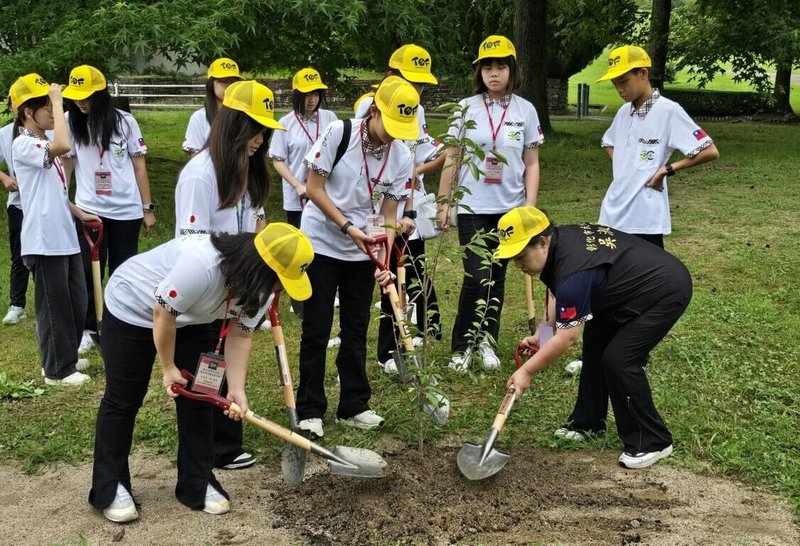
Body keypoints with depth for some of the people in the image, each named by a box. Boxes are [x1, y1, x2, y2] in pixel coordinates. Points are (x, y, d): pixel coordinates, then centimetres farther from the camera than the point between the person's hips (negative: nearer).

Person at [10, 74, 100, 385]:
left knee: (76, 301, 17)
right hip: (44, 242, -10)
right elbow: (64, 145, -35)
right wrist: (57, 101, -26)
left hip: (65, 237, 10)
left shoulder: (43, 145, 15)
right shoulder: (24, 145, -15)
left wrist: (79, 213, 19)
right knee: (54, 306, 1)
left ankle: (65, 357, 32)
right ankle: (57, 370, 13)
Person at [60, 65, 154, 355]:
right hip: (88, 209, 1)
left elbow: (139, 165, 2)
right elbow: (65, 163, 5)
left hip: (127, 209, 0)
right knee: (88, 270, 1)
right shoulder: (71, 123, 1)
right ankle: (87, 328, 11)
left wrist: (147, 207, 1)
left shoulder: (125, 122, -1)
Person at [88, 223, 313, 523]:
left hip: (191, 319, 7)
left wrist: (236, 389, -19)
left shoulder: (256, 283, -16)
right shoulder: (201, 263, -41)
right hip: (132, 309, -7)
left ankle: (198, 484, 13)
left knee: (198, 397, 3)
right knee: (123, 400, 1)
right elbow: (163, 313, -30)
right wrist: (168, 368, -17)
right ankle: (109, 488, 14)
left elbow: (239, 334, -10)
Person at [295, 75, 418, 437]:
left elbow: (388, 216, -2)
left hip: (362, 252, 4)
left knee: (356, 330, 10)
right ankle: (310, 410, 12)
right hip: (321, 244, -3)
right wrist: (348, 227, -21)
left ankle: (354, 406, 23)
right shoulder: (339, 133, -16)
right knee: (317, 329, 1)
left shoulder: (402, 158, -5)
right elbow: (314, 189, -13)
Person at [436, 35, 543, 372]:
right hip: (472, 207, -2)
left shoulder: (526, 110, 2)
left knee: (497, 278, 9)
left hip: (509, 208, 2)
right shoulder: (466, 108, -1)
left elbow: (531, 165, 5)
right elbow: (451, 159, 4)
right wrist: (444, 202, 1)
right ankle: (461, 346, 7)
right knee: (477, 278, -10)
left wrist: (530, 207, -2)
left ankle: (487, 342, 25)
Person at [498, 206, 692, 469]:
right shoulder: (559, 238, -7)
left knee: (618, 359, -17)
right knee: (595, 345, 13)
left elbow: (567, 337, -28)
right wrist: (542, 334, -1)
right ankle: (588, 422, 25)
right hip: (630, 284, 11)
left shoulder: (574, 271, -34)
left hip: (666, 291, -10)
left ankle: (651, 442, -2)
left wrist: (526, 371, -20)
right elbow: (559, 295, 10)